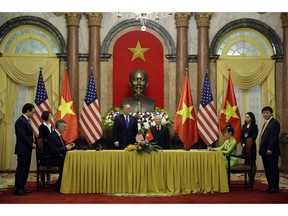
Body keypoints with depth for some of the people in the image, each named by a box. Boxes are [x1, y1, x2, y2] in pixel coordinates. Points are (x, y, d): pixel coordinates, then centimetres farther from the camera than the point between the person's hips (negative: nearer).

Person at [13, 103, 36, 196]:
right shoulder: (20, 121, -16)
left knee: (25, 169, 12)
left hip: (27, 149, 10)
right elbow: (22, 136, -21)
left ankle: (21, 187, 18)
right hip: (22, 149, -10)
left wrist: (32, 143, 3)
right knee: (21, 169, -5)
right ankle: (17, 189, 1)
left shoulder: (27, 120, 14)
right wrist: (31, 144, -13)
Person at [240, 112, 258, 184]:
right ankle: (249, 178, 12)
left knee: (252, 162, -1)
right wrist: (242, 143, -6)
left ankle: (252, 179, 2)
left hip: (251, 146, -6)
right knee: (247, 162, 6)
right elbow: (241, 136, 10)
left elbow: (254, 136, -12)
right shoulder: (244, 126, 13)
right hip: (244, 147, 6)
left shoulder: (254, 126, -4)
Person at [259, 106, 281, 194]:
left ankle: (275, 188, 7)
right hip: (265, 151, 9)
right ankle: (270, 186, 22)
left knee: (273, 169, 0)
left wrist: (270, 149, -22)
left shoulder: (274, 123, -12)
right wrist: (261, 149, 13)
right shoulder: (266, 123, 17)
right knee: (267, 170, 13)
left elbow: (274, 137, -19)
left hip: (271, 151, -9)